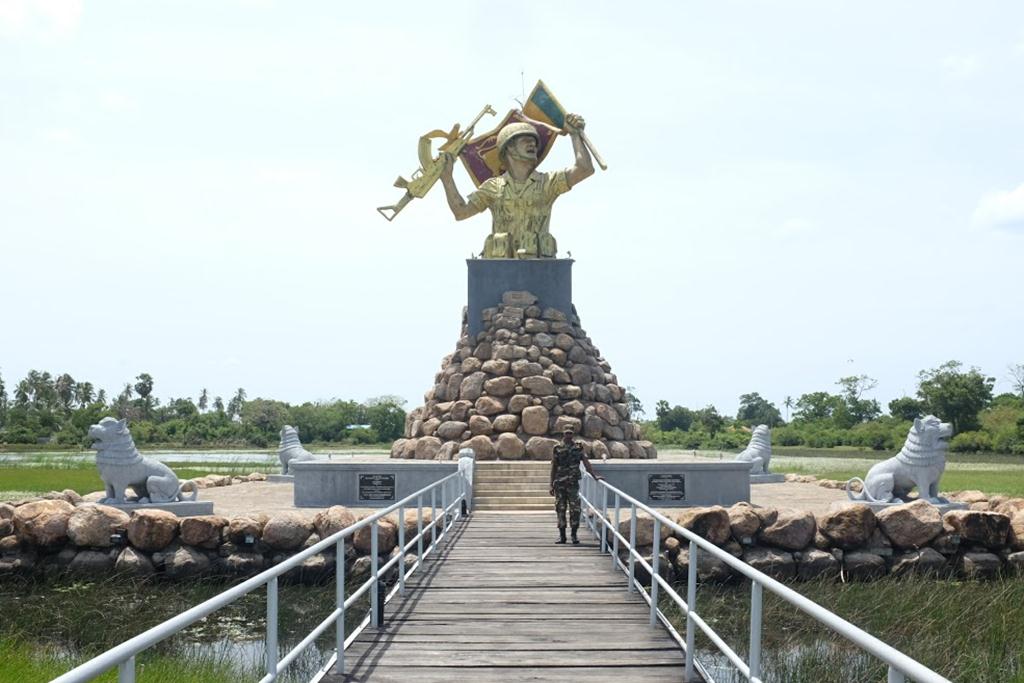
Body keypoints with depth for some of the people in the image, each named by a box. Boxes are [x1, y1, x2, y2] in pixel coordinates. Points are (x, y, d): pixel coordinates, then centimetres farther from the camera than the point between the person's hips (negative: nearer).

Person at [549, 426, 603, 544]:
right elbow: (553, 468, 8)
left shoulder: (578, 447, 5)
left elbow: (586, 462, -3)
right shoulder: (558, 448, 6)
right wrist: (551, 485, 5)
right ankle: (562, 535, 11)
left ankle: (574, 535, 2)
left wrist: (594, 475, -16)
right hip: (559, 483, 1)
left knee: (574, 509, -6)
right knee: (560, 509, 4)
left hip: (573, 482, -1)